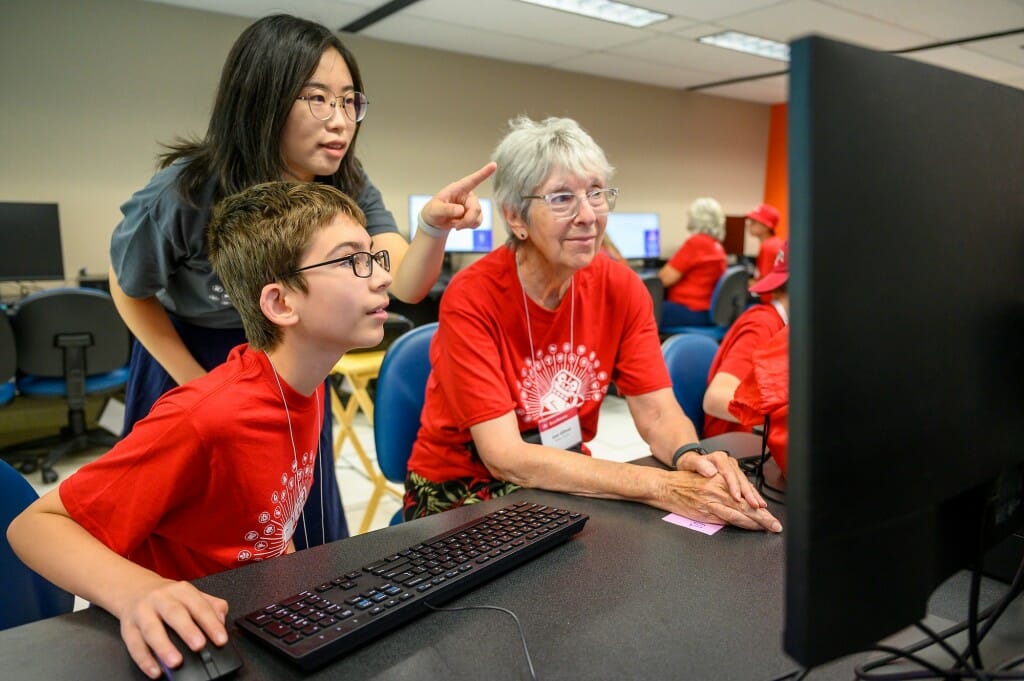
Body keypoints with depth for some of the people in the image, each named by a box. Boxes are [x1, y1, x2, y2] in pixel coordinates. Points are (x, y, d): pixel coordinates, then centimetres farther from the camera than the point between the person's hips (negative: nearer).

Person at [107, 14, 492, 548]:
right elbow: (130, 291, -7)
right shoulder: (183, 194, -26)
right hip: (188, 368, -3)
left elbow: (406, 284, -30)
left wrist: (434, 228, -50)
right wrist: (199, 386, -10)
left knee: (307, 543, 12)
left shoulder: (348, 188, -16)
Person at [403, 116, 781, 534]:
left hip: (565, 485, 4)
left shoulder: (621, 288, -7)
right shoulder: (471, 298, -22)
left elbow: (657, 412, -8)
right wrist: (661, 486, -34)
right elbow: (504, 456, -28)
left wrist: (690, 457, -31)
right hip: (460, 492, -3)